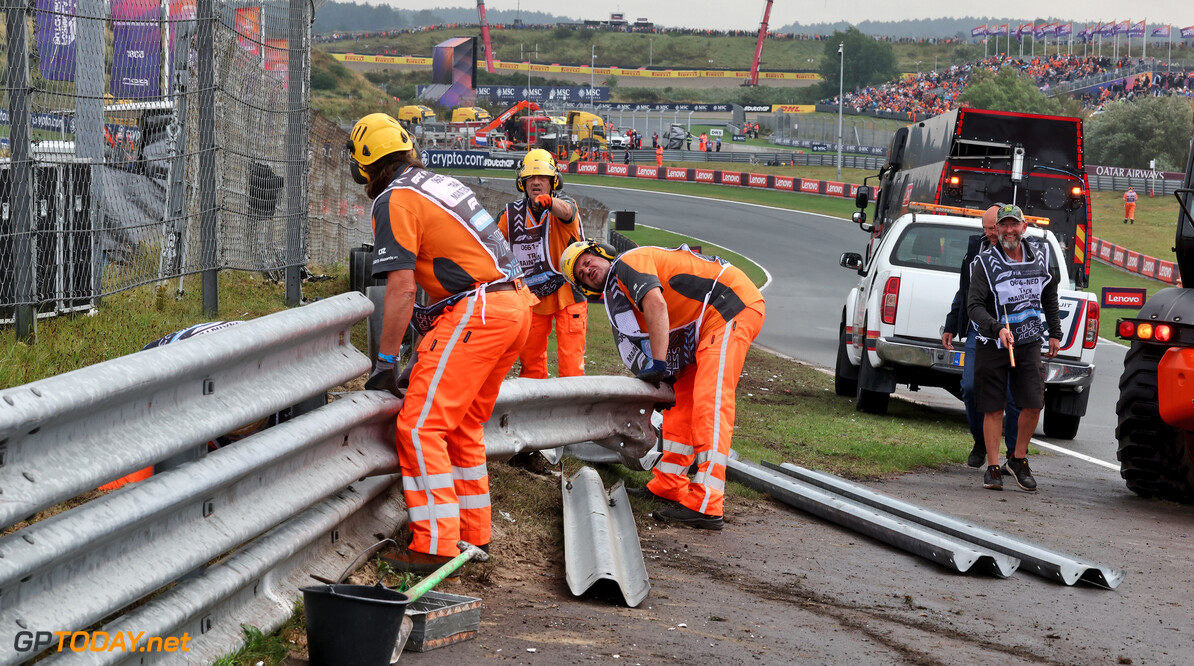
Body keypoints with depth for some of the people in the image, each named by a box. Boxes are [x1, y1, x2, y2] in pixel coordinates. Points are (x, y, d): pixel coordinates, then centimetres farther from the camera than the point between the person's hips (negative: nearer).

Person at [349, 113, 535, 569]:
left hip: (476, 313, -9)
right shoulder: (443, 184, 20)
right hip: (516, 304, 9)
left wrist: (385, 363, -4)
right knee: (463, 425, 19)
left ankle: (436, 545, -12)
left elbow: (401, 290, -11)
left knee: (421, 426, -8)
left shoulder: (394, 200, -6)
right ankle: (473, 534, 24)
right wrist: (428, 333, 35)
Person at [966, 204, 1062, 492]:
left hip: (1029, 343, 3)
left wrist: (1055, 333, 19)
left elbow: (1050, 296, 20)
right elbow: (974, 305, -13)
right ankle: (993, 467, 8)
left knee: (1034, 404, -4)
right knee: (993, 408, 0)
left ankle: (1018, 460, 14)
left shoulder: (1040, 255, 5)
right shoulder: (985, 262, -8)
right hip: (993, 345, -3)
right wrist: (997, 328, -29)